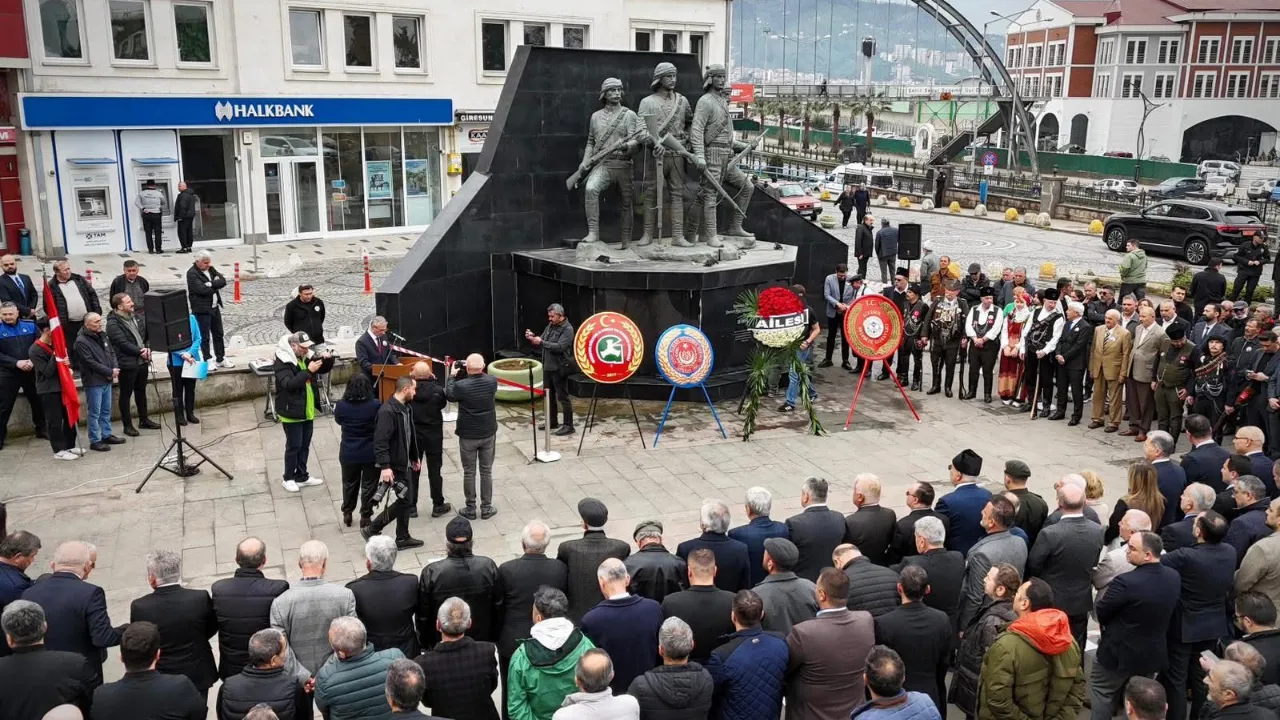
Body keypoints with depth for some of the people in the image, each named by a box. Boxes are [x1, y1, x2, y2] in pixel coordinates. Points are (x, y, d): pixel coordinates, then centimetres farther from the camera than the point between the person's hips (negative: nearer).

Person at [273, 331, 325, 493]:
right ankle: (289, 478, 16)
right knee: (294, 446, 2)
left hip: (308, 411, 7)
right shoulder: (282, 362, -19)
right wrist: (308, 371, -38)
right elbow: (289, 384, -32)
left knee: (305, 445, 15)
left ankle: (302, 476, 27)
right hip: (292, 412, -7)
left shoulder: (306, 357, 4)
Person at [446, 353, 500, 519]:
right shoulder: (492, 381, -12)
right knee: (486, 471, 12)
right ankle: (486, 508, 19)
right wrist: (479, 372, 9)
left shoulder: (460, 385, -20)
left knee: (469, 473, 10)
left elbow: (449, 395, 1)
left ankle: (470, 509, 19)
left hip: (467, 435, -2)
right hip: (488, 434, 2)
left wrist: (452, 376, 10)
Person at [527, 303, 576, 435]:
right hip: (548, 367, 8)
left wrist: (541, 342, -26)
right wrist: (533, 338, -6)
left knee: (562, 397, -4)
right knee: (549, 395, 17)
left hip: (559, 368, -8)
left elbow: (560, 347, -24)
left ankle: (568, 426, 1)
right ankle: (553, 422, 29)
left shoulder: (567, 329, -13)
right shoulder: (550, 326, 10)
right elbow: (541, 342, 15)